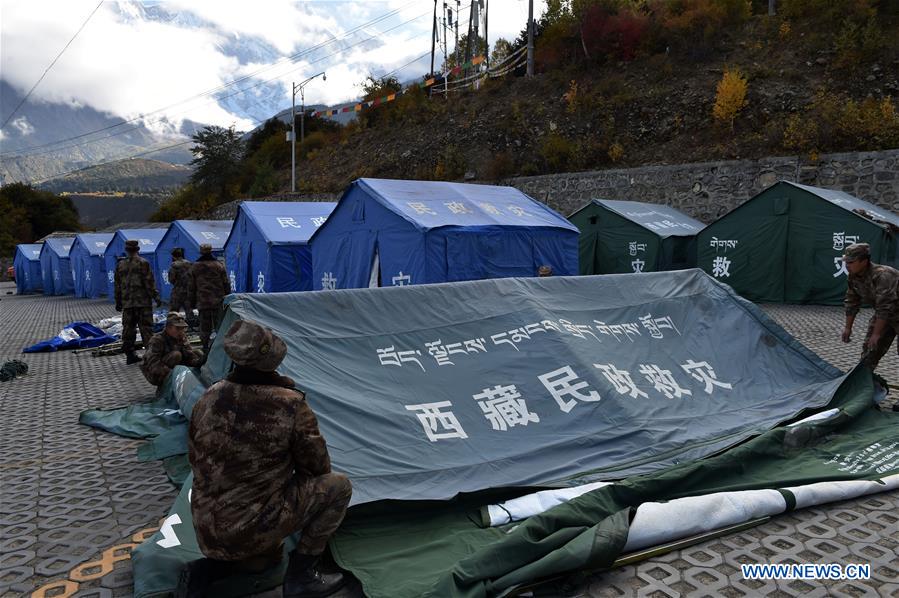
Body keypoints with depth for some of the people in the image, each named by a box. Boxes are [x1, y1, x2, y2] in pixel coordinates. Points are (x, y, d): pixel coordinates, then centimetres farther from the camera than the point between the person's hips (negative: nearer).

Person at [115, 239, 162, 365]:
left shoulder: (120, 265, 9)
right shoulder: (143, 263, -7)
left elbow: (117, 285, 13)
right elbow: (149, 282, -10)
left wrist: (118, 302, 20)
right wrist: (156, 297, -5)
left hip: (127, 303, 4)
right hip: (143, 302, -4)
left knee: (128, 328, 9)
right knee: (146, 328, -2)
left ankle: (130, 354, 12)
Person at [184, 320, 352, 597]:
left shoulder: (210, 398, -4)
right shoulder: (290, 405, -20)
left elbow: (195, 461, 10)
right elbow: (317, 466, -7)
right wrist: (293, 470, 17)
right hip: (253, 530, -7)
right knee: (338, 486, 3)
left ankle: (214, 562, 14)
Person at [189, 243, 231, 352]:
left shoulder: (195, 267, 4)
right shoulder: (219, 265, -1)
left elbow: (192, 287, 8)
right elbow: (226, 284, 0)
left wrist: (192, 303, 15)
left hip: (202, 302, 1)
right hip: (218, 301, -1)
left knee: (204, 325, 6)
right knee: (220, 324, 4)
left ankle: (205, 346, 9)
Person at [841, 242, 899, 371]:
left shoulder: (882, 276, -35)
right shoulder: (853, 277, -9)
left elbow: (884, 308, -33)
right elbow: (851, 303, 2)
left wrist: (877, 334, -29)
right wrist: (848, 328, 4)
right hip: (884, 315, 8)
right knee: (869, 347, 8)